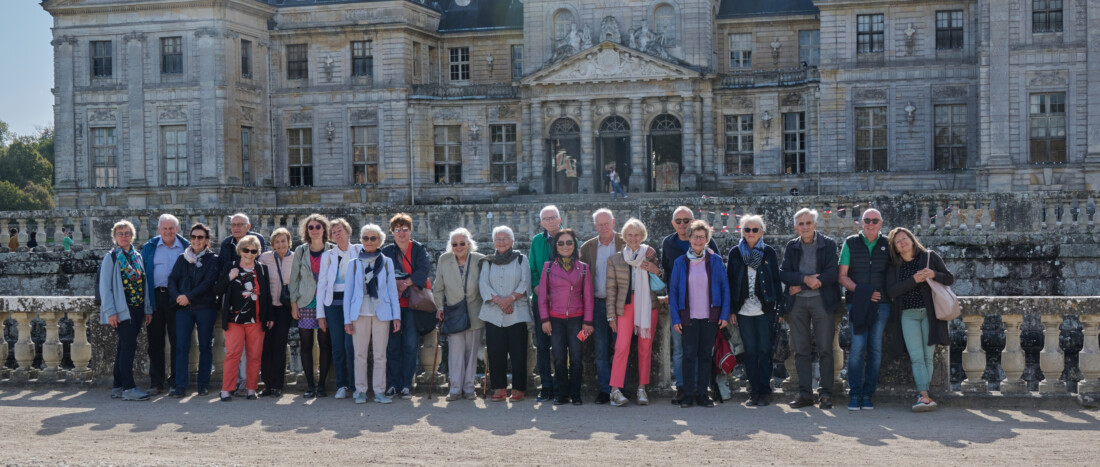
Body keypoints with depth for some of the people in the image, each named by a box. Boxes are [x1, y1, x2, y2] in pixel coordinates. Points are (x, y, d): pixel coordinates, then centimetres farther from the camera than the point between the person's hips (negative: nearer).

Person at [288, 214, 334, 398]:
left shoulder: (332, 250, 4)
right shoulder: (300, 251, 8)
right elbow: (294, 278, 10)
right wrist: (293, 303, 3)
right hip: (305, 303, 1)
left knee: (325, 344, -2)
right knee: (306, 345, 1)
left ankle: (321, 385, 6)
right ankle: (310, 385, 7)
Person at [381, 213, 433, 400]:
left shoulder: (419, 249, 8)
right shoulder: (387, 251, 12)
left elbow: (424, 269, -6)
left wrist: (406, 283, -15)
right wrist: (394, 283, -14)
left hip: (413, 302, -1)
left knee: (411, 344, -4)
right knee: (392, 345, 0)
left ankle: (406, 385, 1)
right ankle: (393, 384, 7)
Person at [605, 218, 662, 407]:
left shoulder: (650, 255, 9)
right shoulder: (614, 259, 6)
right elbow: (611, 289, 7)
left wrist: (657, 272, -8)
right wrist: (611, 315, 2)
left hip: (648, 306, 2)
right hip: (626, 306, -2)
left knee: (645, 348, 4)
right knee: (622, 346, -14)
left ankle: (642, 389, 13)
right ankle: (616, 389, -12)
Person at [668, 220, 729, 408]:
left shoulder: (715, 260, 4)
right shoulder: (680, 262, 4)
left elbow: (725, 288, 5)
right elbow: (672, 291, 5)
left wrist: (725, 314, -2)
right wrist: (675, 318, -1)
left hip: (710, 316, 0)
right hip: (689, 316, 0)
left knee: (706, 354, 4)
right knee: (689, 354, -3)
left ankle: (702, 393, 11)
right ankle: (688, 394, 4)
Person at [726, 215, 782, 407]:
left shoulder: (769, 252, 4)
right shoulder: (735, 253, 7)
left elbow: (777, 280, 5)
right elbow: (729, 280, 7)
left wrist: (778, 308, -1)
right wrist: (730, 309, 1)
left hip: (765, 310, -1)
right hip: (743, 310, 2)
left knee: (764, 351, 0)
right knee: (750, 352, 5)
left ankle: (765, 392, 7)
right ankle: (754, 391, 11)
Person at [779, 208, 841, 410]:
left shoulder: (828, 244, 2)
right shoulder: (791, 246, 11)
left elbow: (832, 274, -9)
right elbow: (783, 273, 2)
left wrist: (800, 286, -9)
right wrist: (805, 279, -16)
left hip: (821, 300, -3)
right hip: (797, 302, 3)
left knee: (825, 349, -3)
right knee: (801, 350, 4)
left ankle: (826, 393, 2)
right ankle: (805, 394, 8)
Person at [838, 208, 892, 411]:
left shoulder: (887, 245, 9)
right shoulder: (850, 243, 6)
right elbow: (842, 276, 4)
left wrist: (888, 293, -3)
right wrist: (860, 291, -9)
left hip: (881, 303, 2)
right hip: (857, 303, -1)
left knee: (875, 349, 0)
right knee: (858, 346, -11)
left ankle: (868, 395, 7)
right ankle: (854, 394, -5)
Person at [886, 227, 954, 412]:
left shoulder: (929, 257, 6)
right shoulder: (894, 267, 9)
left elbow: (950, 278, 5)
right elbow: (891, 291, -5)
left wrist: (934, 275, -15)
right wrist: (914, 280, -16)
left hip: (929, 312, -1)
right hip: (908, 315, 1)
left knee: (928, 356, -1)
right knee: (916, 357, -11)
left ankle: (923, 395, 4)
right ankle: (925, 397, -19)